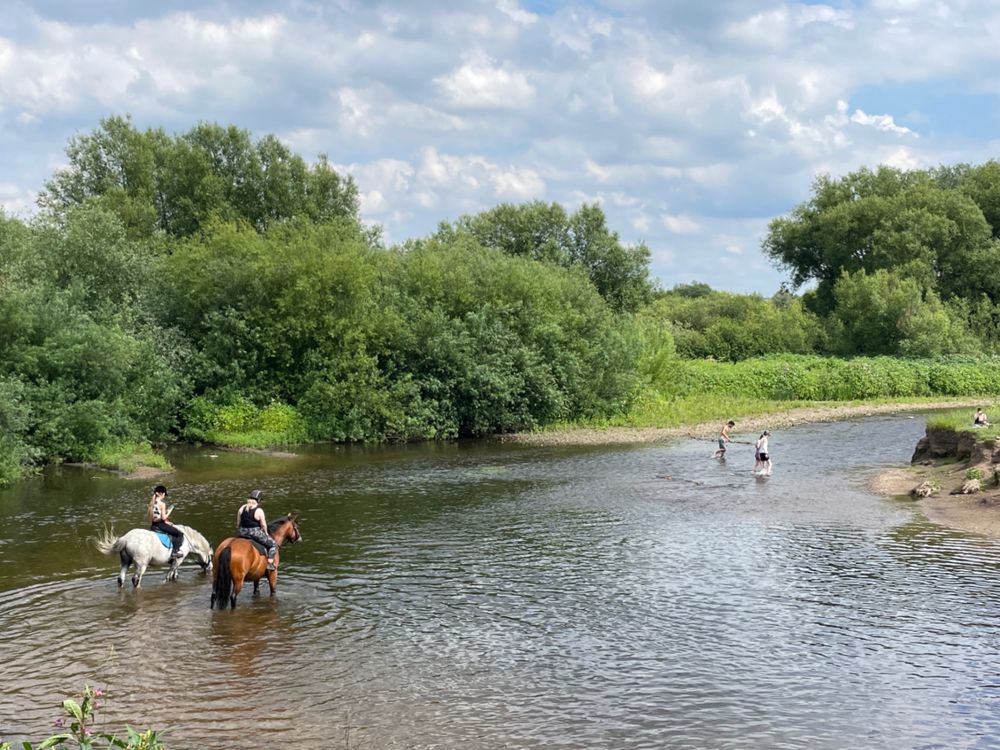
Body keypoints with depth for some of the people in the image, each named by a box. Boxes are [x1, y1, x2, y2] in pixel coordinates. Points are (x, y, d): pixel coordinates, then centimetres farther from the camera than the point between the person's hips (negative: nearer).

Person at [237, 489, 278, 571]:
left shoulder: (242, 508, 2)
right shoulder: (259, 511, -15)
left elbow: (238, 523, 9)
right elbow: (263, 525, -9)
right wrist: (266, 533, 10)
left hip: (243, 533, 6)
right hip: (255, 533, -6)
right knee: (273, 544, 8)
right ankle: (270, 564, 0)